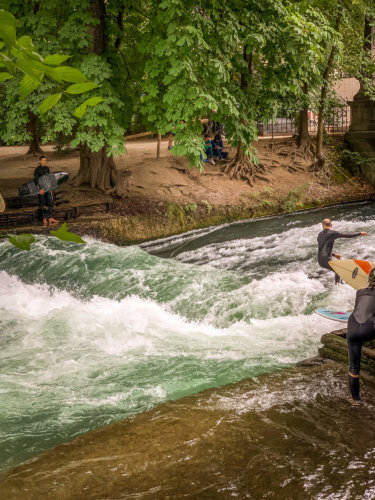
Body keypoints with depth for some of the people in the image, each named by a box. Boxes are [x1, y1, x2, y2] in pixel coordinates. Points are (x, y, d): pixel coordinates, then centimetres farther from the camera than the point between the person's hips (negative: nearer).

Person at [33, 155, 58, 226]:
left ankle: (50, 218, 2)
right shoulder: (37, 169, -11)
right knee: (42, 203, 0)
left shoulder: (47, 168, 9)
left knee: (51, 201, -1)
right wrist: (40, 189, -27)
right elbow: (35, 180, -19)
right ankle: (44, 219, 3)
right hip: (41, 189, -6)